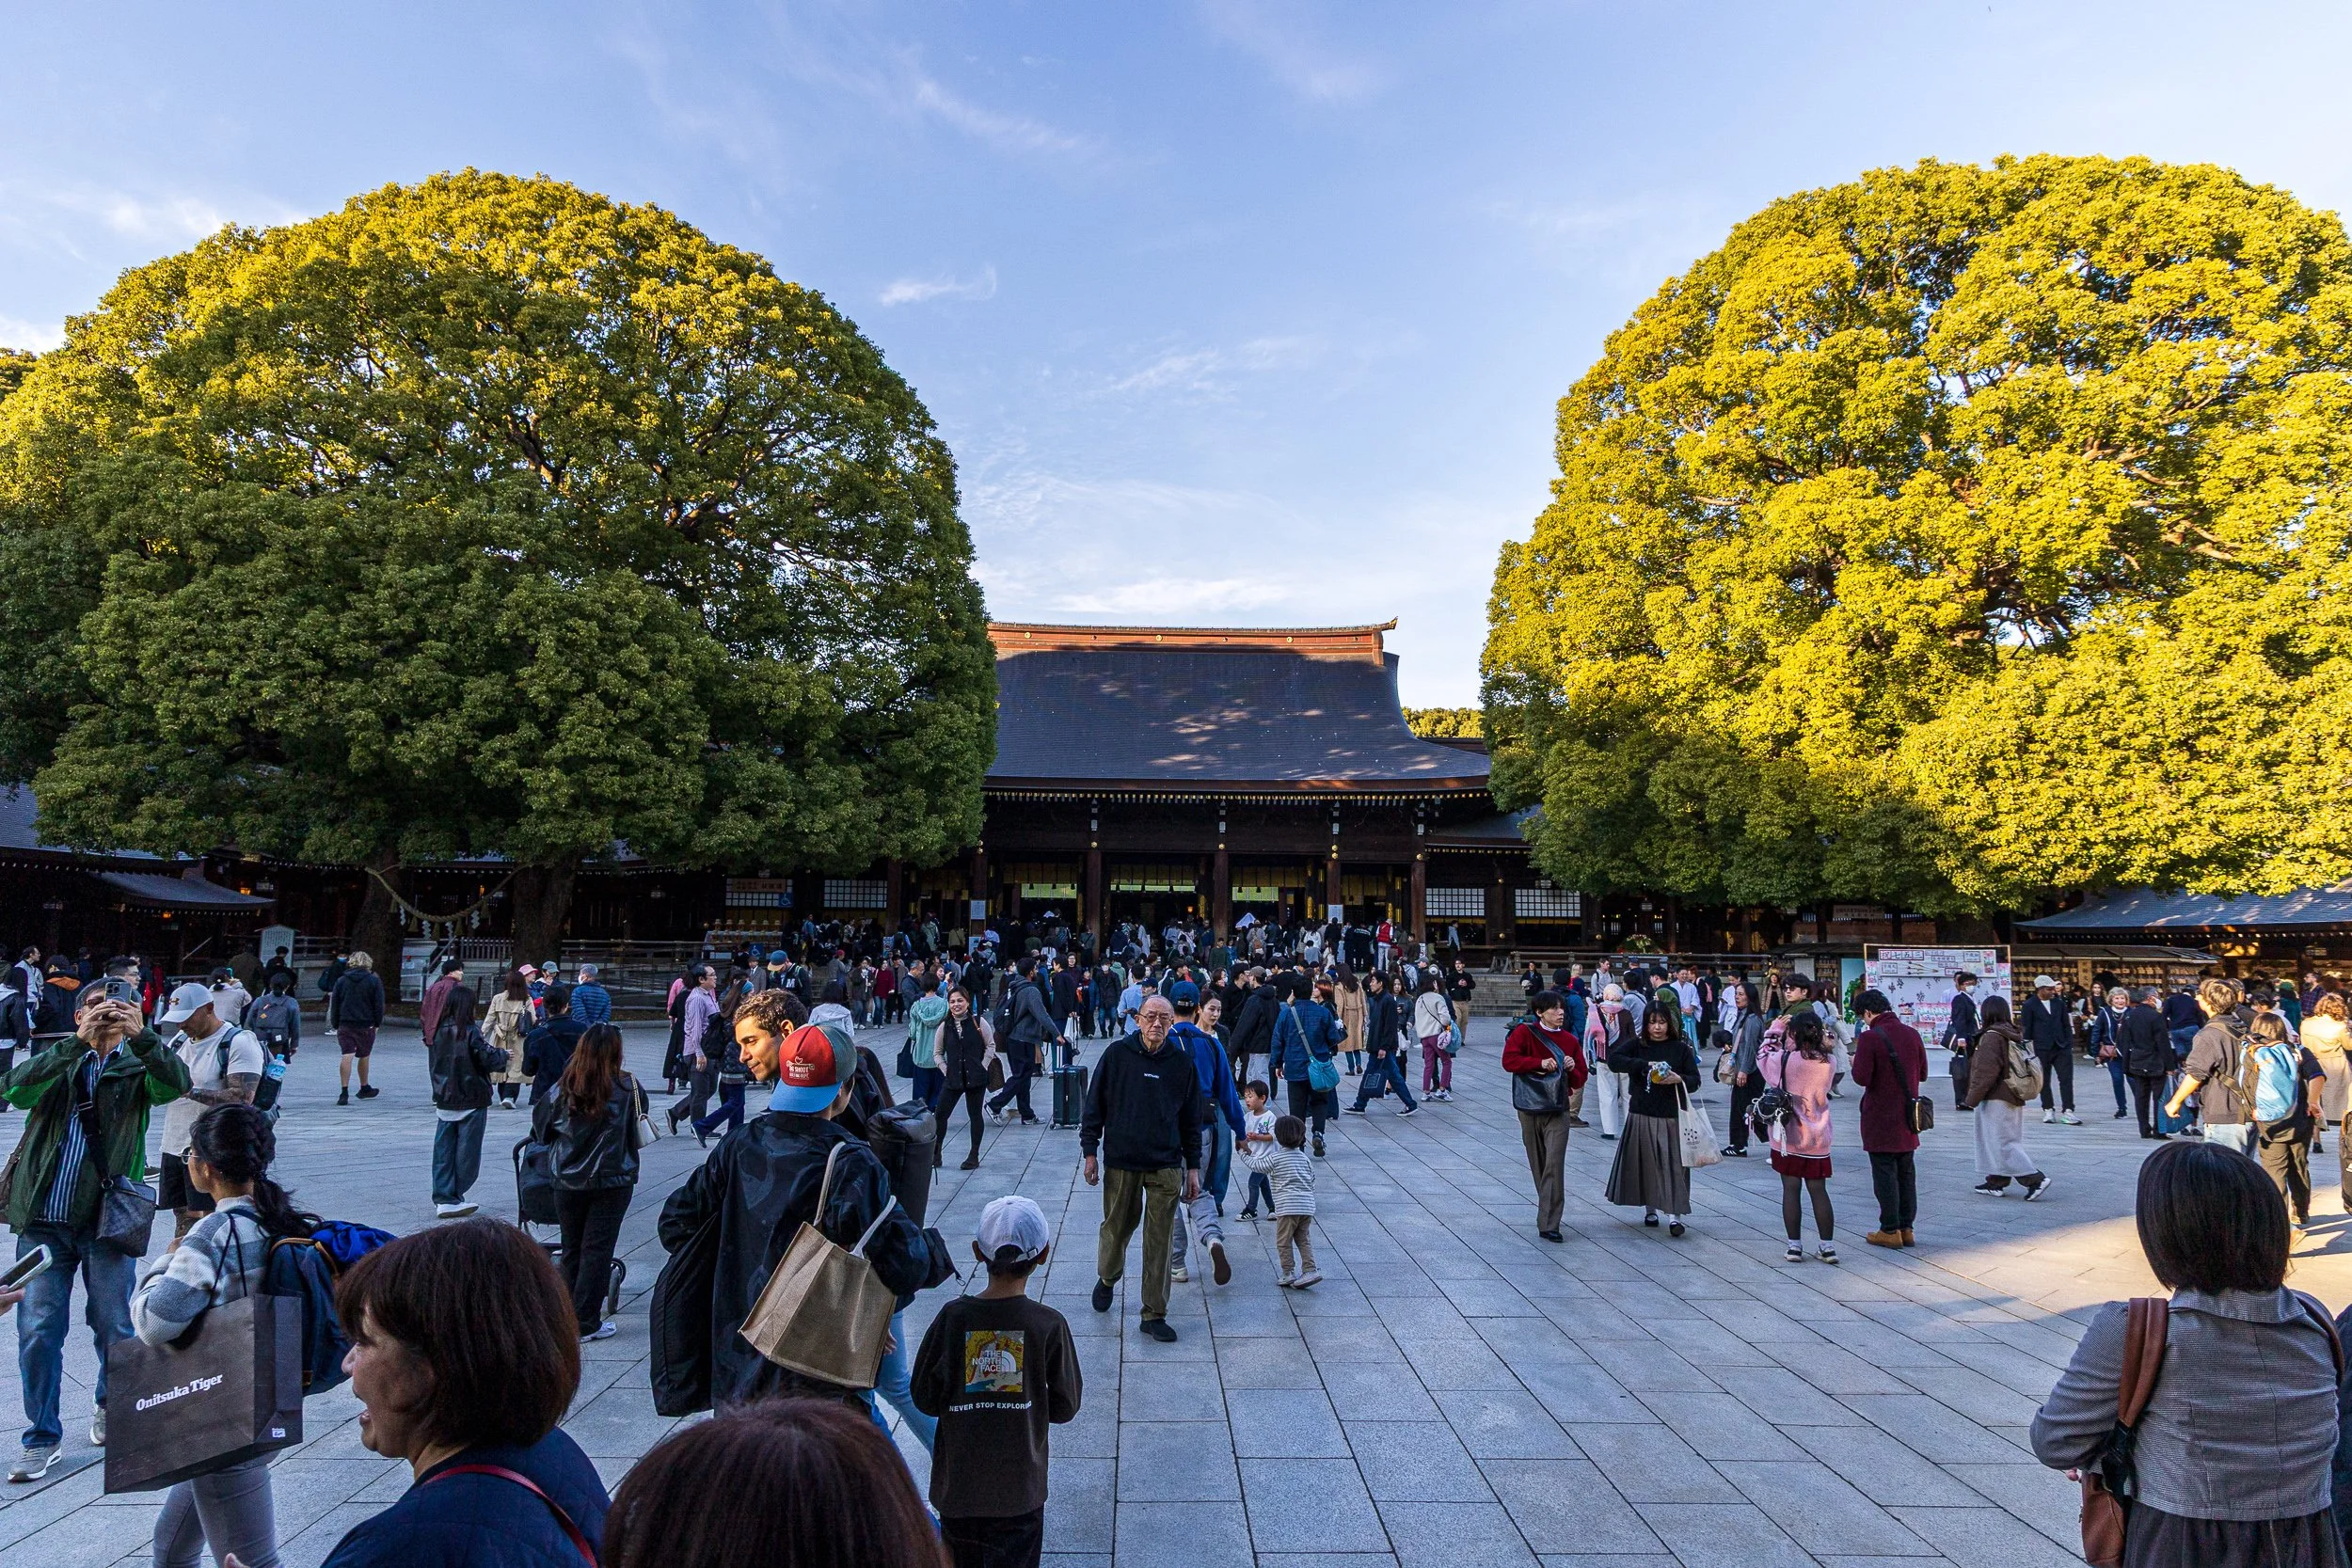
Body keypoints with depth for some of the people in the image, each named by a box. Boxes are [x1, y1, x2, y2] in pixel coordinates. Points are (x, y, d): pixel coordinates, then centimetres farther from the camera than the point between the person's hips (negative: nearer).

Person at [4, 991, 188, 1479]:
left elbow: (177, 1083, -17)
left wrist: (141, 1035, -32)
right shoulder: (57, 1061, 8)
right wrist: (78, 1041, -25)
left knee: (113, 1325, 5)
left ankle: (111, 1406, 31)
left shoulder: (137, 1066, 5)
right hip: (43, 1220, 1)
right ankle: (42, 1438, 15)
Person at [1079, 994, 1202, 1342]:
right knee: (1116, 1228, 13)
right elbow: (1094, 1104, 2)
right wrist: (1090, 1150, -1)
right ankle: (1107, 1279, 43)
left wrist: (1193, 1166, 8)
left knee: (1159, 1241, 2)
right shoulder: (1117, 1054, -4)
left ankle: (1154, 1315, 12)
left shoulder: (1182, 1062, 1)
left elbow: (1191, 1119, 8)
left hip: (1166, 1167, 1)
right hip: (1120, 1162, 0)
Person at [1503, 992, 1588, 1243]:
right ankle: (1548, 1214, 27)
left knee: (1554, 1166, -11)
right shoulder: (1524, 1032, -1)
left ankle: (1549, 1224, -11)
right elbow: (1509, 1060, -15)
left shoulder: (1570, 1040, 7)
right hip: (1529, 1110, -1)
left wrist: (1571, 1070, -10)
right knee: (1538, 1166, 9)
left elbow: (1580, 1079, 12)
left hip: (1557, 1111, 1)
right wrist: (1540, 1063, -23)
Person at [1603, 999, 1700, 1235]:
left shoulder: (1681, 1048, 1)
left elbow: (1695, 1080, 2)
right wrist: (1644, 1065, -25)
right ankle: (1649, 1209, 23)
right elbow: (1613, 1059, -14)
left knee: (1672, 1163, -5)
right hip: (1641, 1115, 1)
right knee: (1645, 1163, 7)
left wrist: (1678, 1079, -20)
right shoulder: (1637, 1045, 1)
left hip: (1671, 1116, -1)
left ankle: (1674, 1215, -4)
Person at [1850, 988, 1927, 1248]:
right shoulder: (1912, 1034, 3)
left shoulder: (1870, 1037, -17)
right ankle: (1906, 1228, 20)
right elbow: (1922, 1074, 11)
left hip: (1880, 1117, -6)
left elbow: (1861, 1077, -20)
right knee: (1907, 1172, 14)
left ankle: (1890, 1230, 6)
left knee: (1884, 1172, 1)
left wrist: (1856, 1062, -1)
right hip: (1907, 1117, 6)